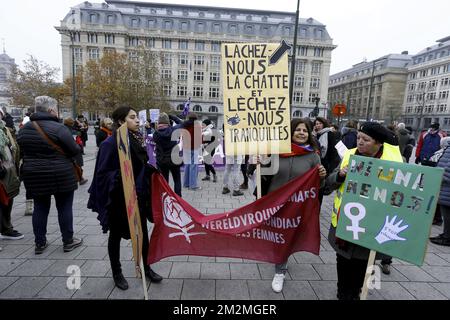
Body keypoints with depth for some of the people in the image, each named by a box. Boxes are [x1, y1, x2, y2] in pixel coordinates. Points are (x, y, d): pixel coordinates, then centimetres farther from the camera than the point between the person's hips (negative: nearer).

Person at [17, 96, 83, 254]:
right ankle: (68, 241, 17)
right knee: (64, 208, 6)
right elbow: (75, 150, -13)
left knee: (40, 208, 15)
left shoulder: (24, 129, 5)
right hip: (60, 176, -6)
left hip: (34, 176, 6)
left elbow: (21, 152, 15)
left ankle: (39, 243, 24)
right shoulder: (58, 128, -17)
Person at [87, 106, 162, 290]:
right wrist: (119, 177, -33)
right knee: (116, 235, 13)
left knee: (142, 232, 16)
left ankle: (146, 268, 36)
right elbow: (103, 173, -18)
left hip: (138, 196, 7)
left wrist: (151, 171, 2)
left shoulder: (138, 139, 3)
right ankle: (116, 273, 33)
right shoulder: (111, 143, -17)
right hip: (118, 199, -6)